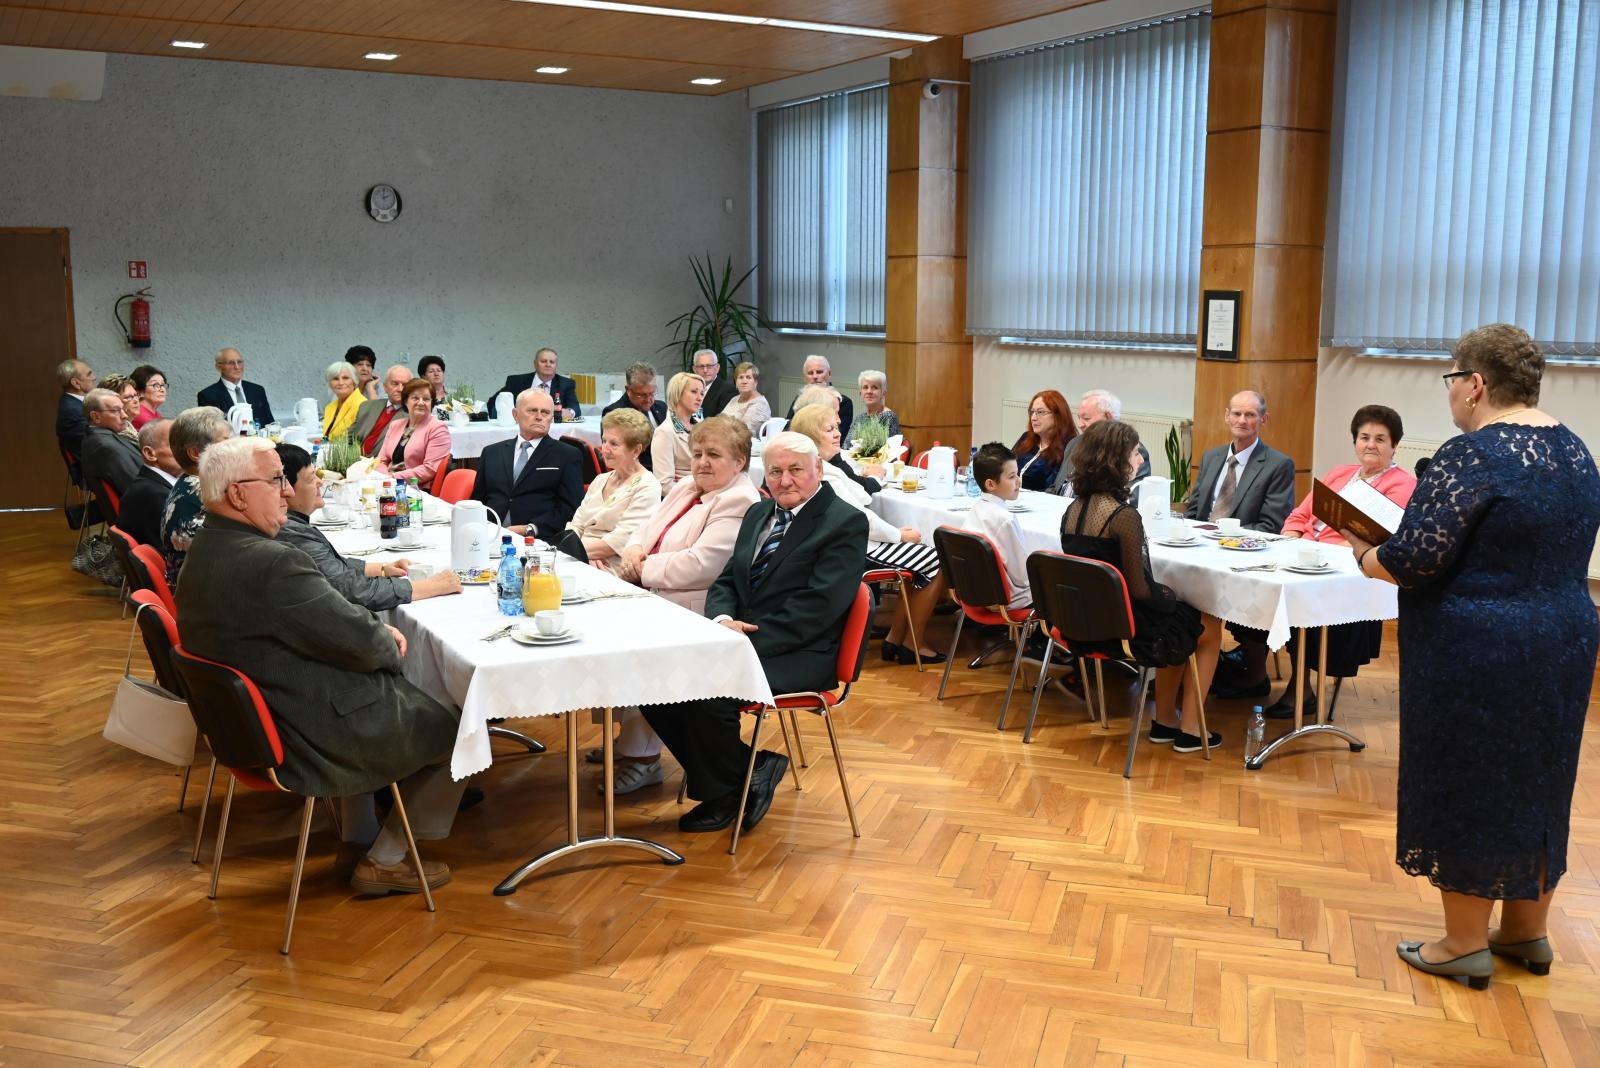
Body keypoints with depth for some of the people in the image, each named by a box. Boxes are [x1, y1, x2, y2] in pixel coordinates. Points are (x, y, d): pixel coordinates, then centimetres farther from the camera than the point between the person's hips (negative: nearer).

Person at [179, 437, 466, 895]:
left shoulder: (205, 550, 2)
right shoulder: (271, 563, -30)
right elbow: (361, 642, -24)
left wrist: (375, 632, 0)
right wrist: (389, 643, -3)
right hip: (317, 738, -10)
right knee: (458, 730, 10)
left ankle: (356, 841, 38)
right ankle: (384, 861, 20)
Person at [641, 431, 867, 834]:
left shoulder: (846, 523, -7)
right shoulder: (759, 513, 18)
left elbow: (816, 606, -16)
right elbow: (726, 581, 18)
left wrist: (752, 639, -20)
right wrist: (722, 618, -6)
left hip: (797, 655, -8)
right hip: (738, 637, 8)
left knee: (706, 692, -29)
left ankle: (722, 794, 0)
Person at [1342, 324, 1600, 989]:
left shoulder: (1473, 455, -19)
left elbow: (1412, 560, -22)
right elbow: (1544, 552, 15)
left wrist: (1363, 554, -3)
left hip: (1477, 653, -8)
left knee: (1464, 788, 4)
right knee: (1535, 785, 18)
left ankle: (1465, 944, 15)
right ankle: (1527, 931, 30)